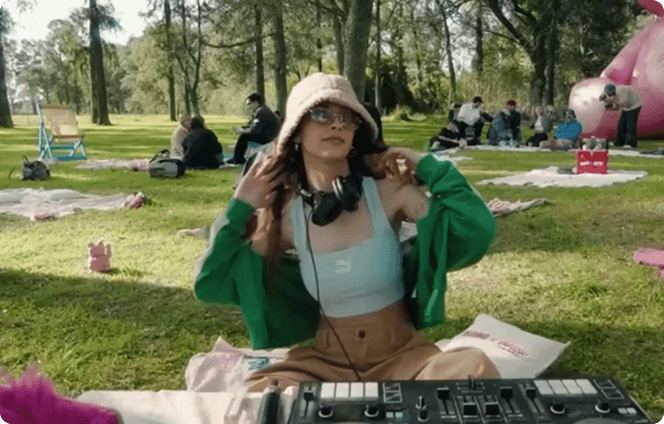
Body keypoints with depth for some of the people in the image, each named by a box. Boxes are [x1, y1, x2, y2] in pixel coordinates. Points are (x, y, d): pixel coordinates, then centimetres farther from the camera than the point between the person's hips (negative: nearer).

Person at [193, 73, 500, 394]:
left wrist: (426, 167, -13)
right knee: (259, 392, -29)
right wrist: (239, 207, -6)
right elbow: (211, 285, 0)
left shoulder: (388, 192, -10)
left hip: (402, 353, 0)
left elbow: (478, 232, -13)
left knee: (475, 368, -30)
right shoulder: (284, 214, -5)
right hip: (326, 360, 1)